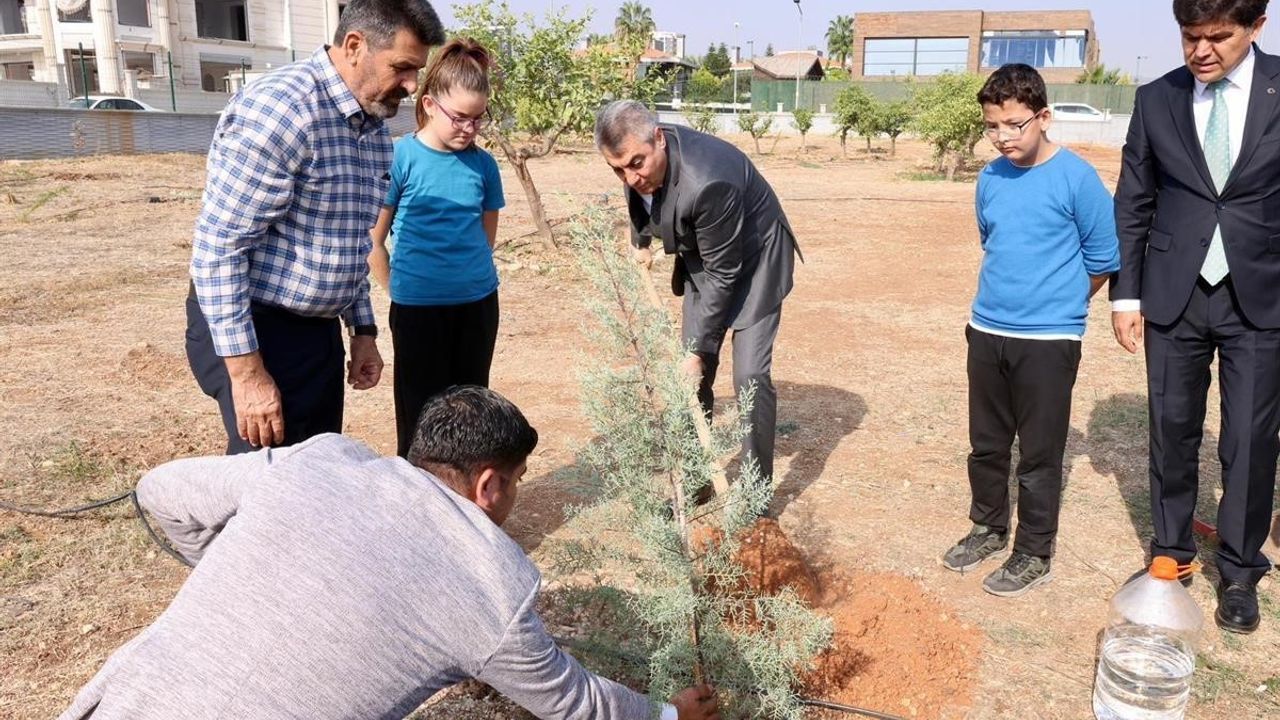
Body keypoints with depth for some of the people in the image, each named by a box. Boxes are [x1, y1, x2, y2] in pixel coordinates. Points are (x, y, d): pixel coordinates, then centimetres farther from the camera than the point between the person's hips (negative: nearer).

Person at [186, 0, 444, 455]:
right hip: (255, 331, -8)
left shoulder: (375, 130, 8)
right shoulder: (279, 108, -20)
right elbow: (216, 248, -22)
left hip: (318, 330, 8)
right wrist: (246, 372, -23)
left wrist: (362, 330, 17)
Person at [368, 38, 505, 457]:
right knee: (420, 416, 8)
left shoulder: (483, 164, 1)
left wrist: (469, 276, 11)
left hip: (479, 304, 4)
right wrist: (401, 292, 0)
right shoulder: (400, 158, -9)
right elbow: (373, 240, -4)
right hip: (418, 309, -3)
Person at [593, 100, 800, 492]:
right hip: (702, 260, 7)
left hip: (751, 261, -7)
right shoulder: (640, 157, -17)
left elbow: (722, 274, -29)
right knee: (694, 375, 7)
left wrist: (697, 348, -25)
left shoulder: (706, 182, -38)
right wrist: (641, 240, 16)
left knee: (750, 376, -12)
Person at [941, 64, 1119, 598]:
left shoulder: (1076, 178, -12)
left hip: (1048, 341, -5)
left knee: (1039, 454, 5)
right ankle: (989, 528, 35)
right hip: (987, 333, 5)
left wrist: (1056, 303, 7)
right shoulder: (990, 178, 4)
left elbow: (1104, 259, -4)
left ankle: (1034, 555, 20)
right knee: (986, 444, 16)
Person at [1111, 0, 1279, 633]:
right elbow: (1133, 205, 6)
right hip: (1174, 296, 1)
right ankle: (1171, 551, 29)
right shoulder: (1156, 100, 2)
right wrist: (1126, 294, 2)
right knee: (1172, 431, 11)